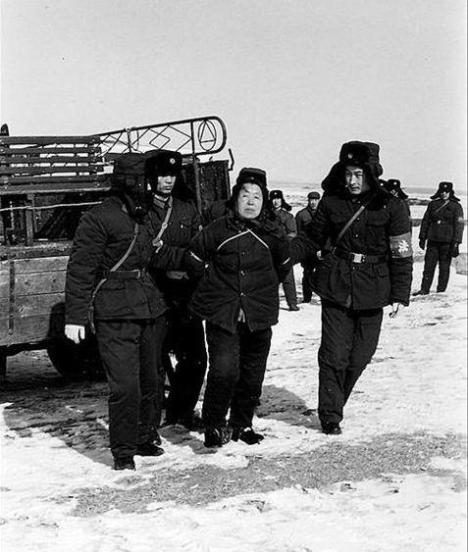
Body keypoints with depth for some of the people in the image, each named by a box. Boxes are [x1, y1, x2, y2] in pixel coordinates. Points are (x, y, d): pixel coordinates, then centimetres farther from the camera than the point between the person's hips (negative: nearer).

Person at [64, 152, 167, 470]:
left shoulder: (145, 217, 16)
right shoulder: (99, 218, -7)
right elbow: (81, 269, -8)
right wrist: (75, 316, -11)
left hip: (150, 311, 7)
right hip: (116, 315, -7)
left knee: (152, 379, 12)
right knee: (125, 384, -9)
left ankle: (147, 438, 29)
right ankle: (123, 452, 3)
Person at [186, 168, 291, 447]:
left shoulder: (273, 233, 0)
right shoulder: (217, 230, -5)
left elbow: (283, 266, 18)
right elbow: (195, 259, 8)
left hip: (259, 316, 3)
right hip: (221, 314, -3)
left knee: (252, 374, 10)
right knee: (224, 369, -16)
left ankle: (242, 424, 30)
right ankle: (214, 425, 3)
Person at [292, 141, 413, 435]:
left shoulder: (391, 208, -5)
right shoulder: (331, 202, 1)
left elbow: (402, 255, -2)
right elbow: (313, 240, 12)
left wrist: (400, 295, -5)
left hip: (371, 293, 0)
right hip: (336, 289, 0)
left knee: (360, 356, 8)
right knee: (334, 354, -2)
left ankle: (335, 402, 30)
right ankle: (330, 414, 11)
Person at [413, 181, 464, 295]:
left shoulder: (456, 206, 0)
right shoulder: (433, 204, 10)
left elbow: (459, 225, -4)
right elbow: (425, 221, 16)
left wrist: (456, 243, -11)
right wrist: (422, 238, 12)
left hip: (447, 242, -3)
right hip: (433, 241, 3)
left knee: (444, 267, 3)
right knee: (428, 265, 1)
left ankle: (441, 291, 10)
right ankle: (424, 289, 6)